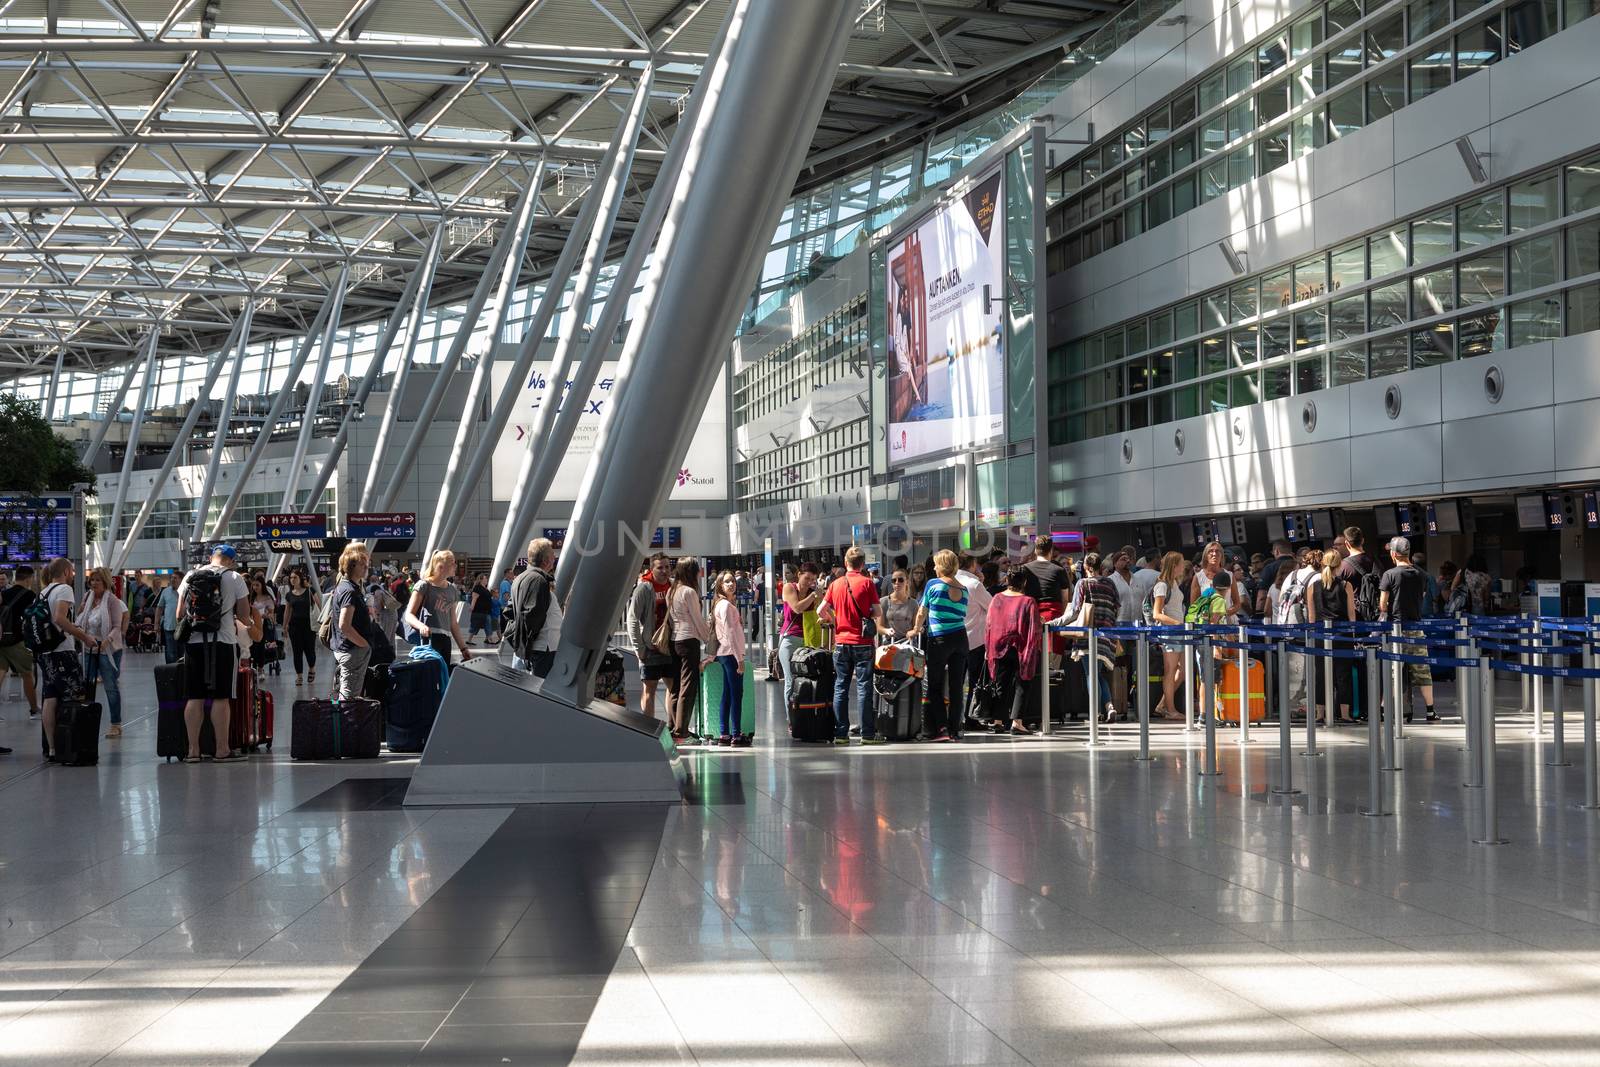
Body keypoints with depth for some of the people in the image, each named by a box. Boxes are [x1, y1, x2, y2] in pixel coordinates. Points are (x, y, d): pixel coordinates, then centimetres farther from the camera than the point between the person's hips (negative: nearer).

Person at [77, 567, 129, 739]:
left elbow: (117, 627, -15)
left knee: (111, 686, 0)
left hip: (108, 649, -6)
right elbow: (81, 622, 20)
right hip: (89, 649, 6)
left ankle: (116, 725, 7)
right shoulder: (88, 598, 8)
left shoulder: (112, 601, -11)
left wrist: (108, 639, -32)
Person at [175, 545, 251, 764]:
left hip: (194, 641, 3)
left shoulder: (191, 576, 9)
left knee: (194, 698, 5)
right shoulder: (234, 578, -1)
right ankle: (222, 750, 1)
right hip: (223, 643, -3)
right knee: (221, 698, -1)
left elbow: (180, 613, 8)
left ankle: (193, 750, 6)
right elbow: (244, 614, 0)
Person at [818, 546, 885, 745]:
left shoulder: (836, 584, 4)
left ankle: (840, 733, 6)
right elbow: (878, 613, -5)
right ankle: (868, 734, -2)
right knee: (864, 687, -1)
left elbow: (821, 611, 3)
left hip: (841, 641, 3)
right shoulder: (867, 583, -5)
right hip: (862, 643, -3)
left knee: (840, 688, 7)